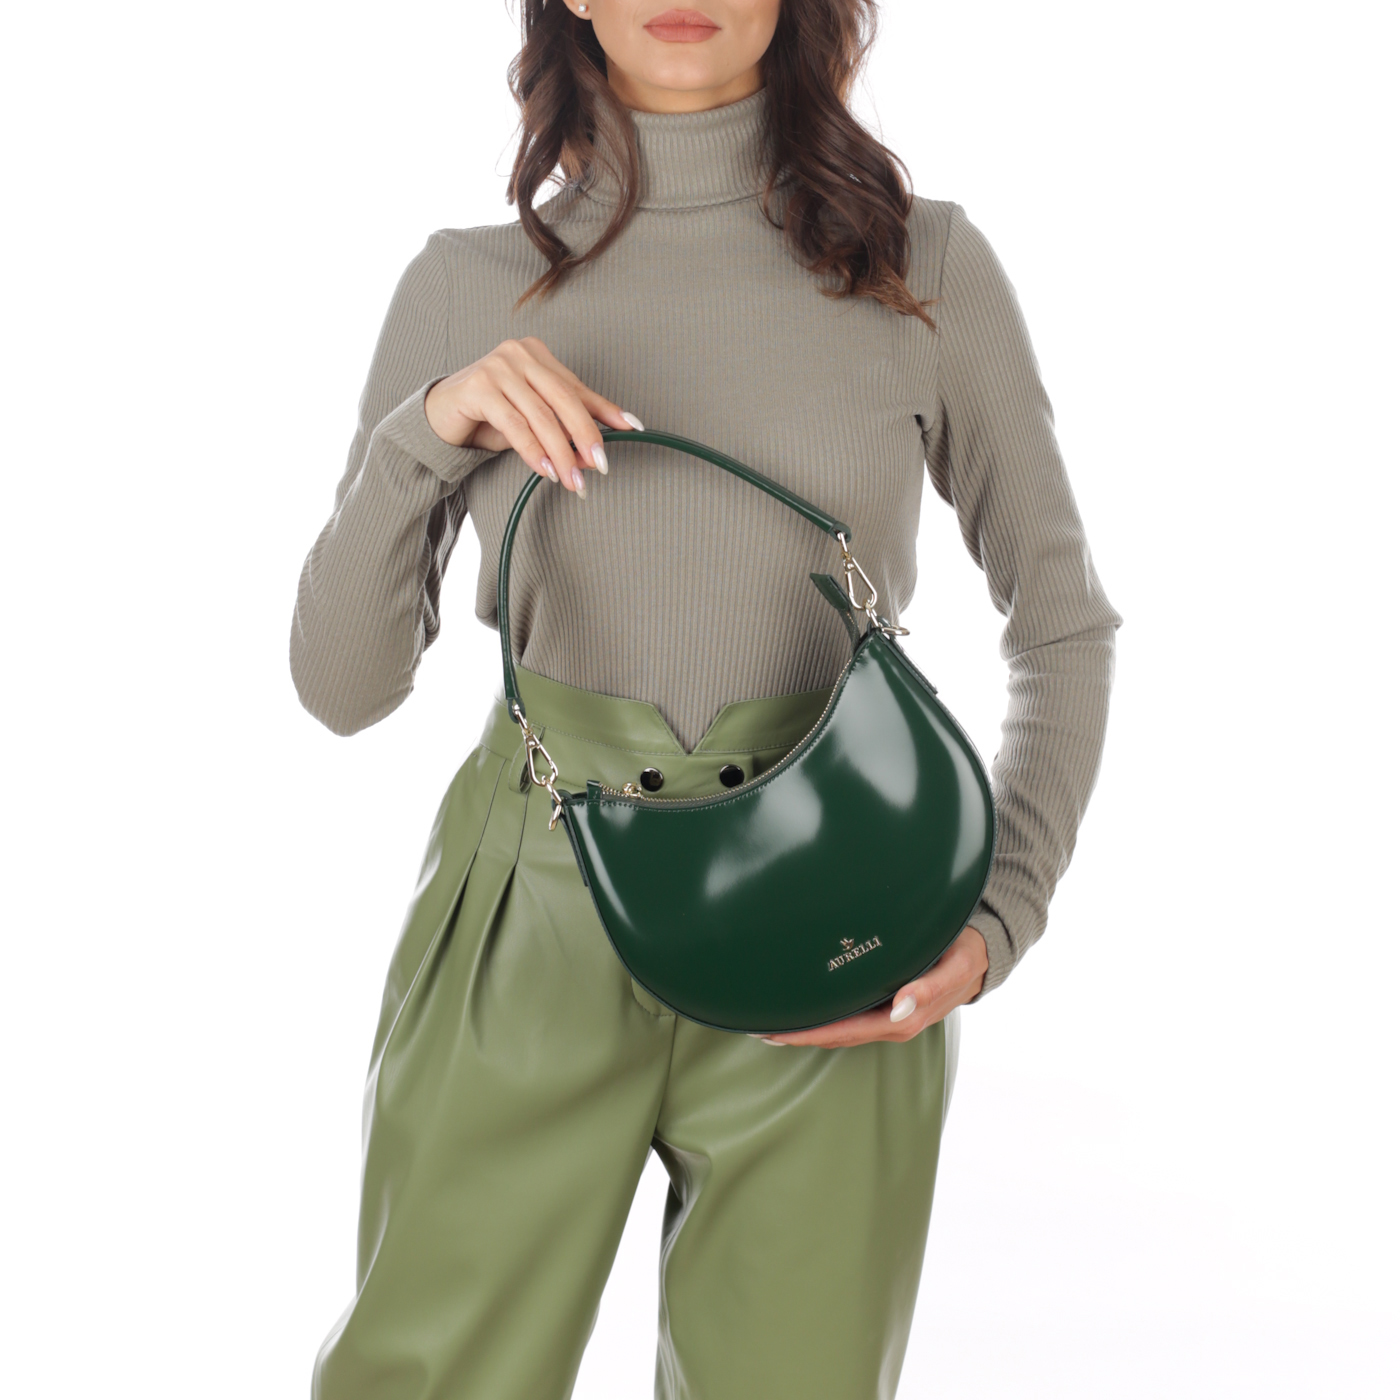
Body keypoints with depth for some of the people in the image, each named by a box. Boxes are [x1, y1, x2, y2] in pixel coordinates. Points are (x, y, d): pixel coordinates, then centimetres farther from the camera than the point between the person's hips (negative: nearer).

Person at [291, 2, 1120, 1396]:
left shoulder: (925, 264, -1)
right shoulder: (469, 284, 2)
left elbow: (1063, 622, 7)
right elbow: (340, 681, 2)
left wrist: (998, 915, -7)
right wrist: (423, 439, -15)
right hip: (532, 928, 1)